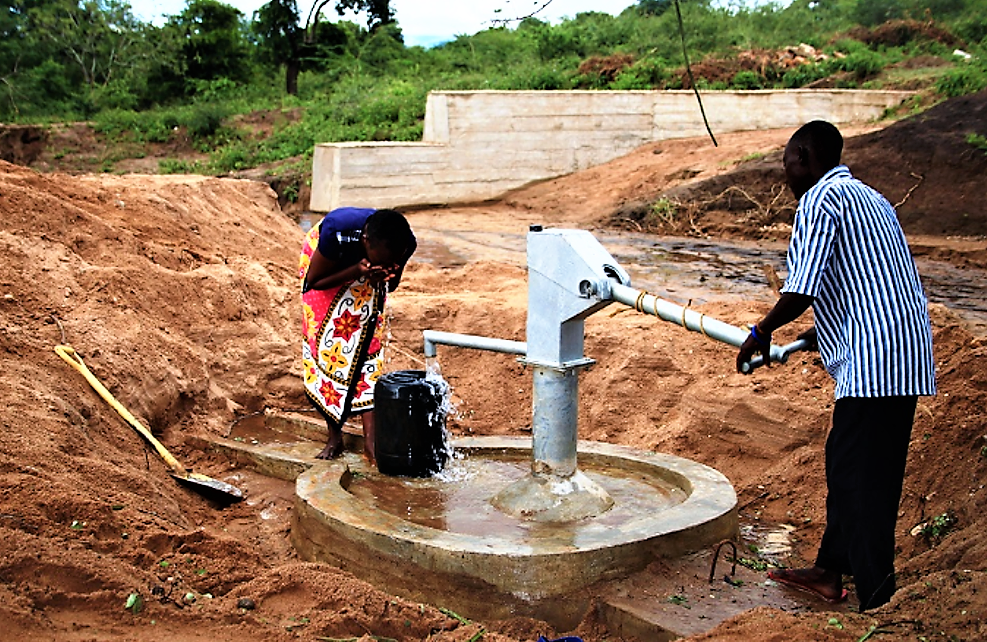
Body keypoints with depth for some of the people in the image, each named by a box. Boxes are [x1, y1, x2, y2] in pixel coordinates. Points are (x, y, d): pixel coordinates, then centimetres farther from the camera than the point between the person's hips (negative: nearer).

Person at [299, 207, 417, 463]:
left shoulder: (406, 243, -31)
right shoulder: (338, 232, -42)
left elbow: (393, 283, -9)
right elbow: (313, 282, -26)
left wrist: (381, 277, -34)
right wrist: (357, 271, -42)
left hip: (366, 272, 2)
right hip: (328, 269, -2)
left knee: (368, 342, -10)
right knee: (325, 341, -7)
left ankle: (370, 438, -11)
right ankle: (334, 437, 4)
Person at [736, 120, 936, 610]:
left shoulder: (821, 198, -7)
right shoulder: (868, 197, 22)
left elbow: (801, 290, -16)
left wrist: (761, 332, 0)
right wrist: (822, 332, 33)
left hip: (874, 360, -10)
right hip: (904, 354, 10)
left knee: (861, 478, -6)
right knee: (845, 461, 18)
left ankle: (876, 600, -2)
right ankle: (831, 569, 31)